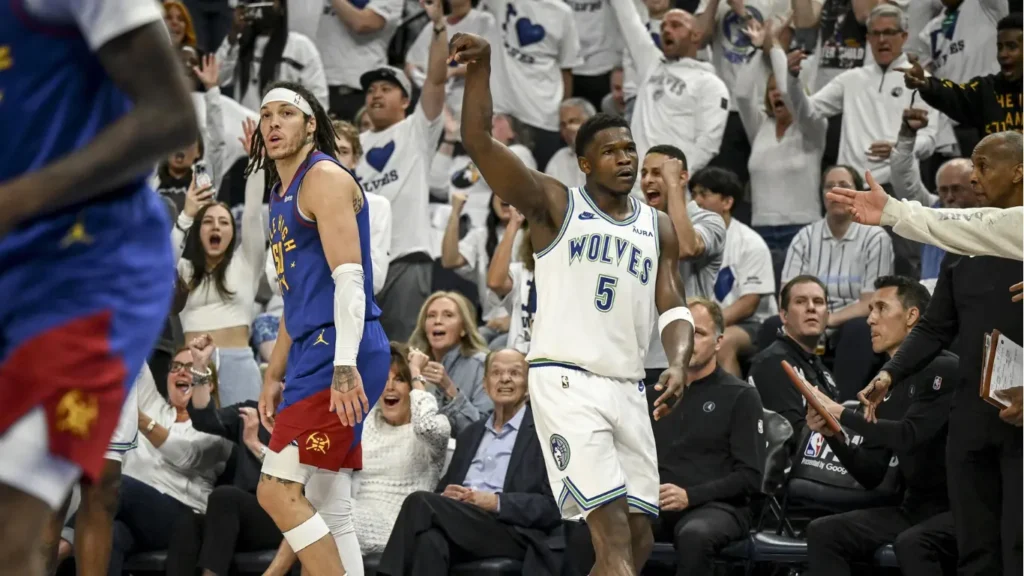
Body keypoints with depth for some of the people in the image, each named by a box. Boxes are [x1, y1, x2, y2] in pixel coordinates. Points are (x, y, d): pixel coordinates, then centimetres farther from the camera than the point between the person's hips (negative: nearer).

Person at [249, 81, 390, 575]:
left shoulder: (324, 178, -7)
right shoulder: (281, 194, 22)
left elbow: (349, 277, -18)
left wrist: (345, 367, -27)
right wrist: (275, 375, 25)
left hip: (339, 352, -10)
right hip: (312, 357, 10)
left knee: (277, 490, -15)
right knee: (330, 510, 8)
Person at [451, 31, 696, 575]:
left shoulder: (658, 228, 16)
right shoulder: (555, 204, 2)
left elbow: (673, 307, 11)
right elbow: (478, 142, -9)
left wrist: (678, 363, -10)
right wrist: (481, 68, -22)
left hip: (628, 388, 6)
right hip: (566, 382, -6)